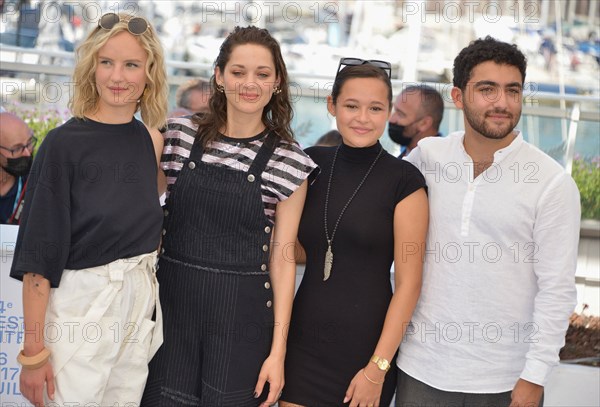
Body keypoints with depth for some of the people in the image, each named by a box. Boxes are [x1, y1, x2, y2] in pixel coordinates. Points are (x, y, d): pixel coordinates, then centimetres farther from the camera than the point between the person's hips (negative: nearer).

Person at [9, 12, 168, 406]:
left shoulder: (152, 141, 4)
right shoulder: (64, 143, -11)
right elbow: (39, 254, -12)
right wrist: (34, 352, -13)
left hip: (141, 301, 5)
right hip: (79, 305, -5)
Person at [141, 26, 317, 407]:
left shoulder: (289, 161, -3)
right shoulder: (179, 134, 2)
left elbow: (282, 257, -3)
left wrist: (278, 351, -6)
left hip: (241, 317, -2)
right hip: (172, 303, 2)